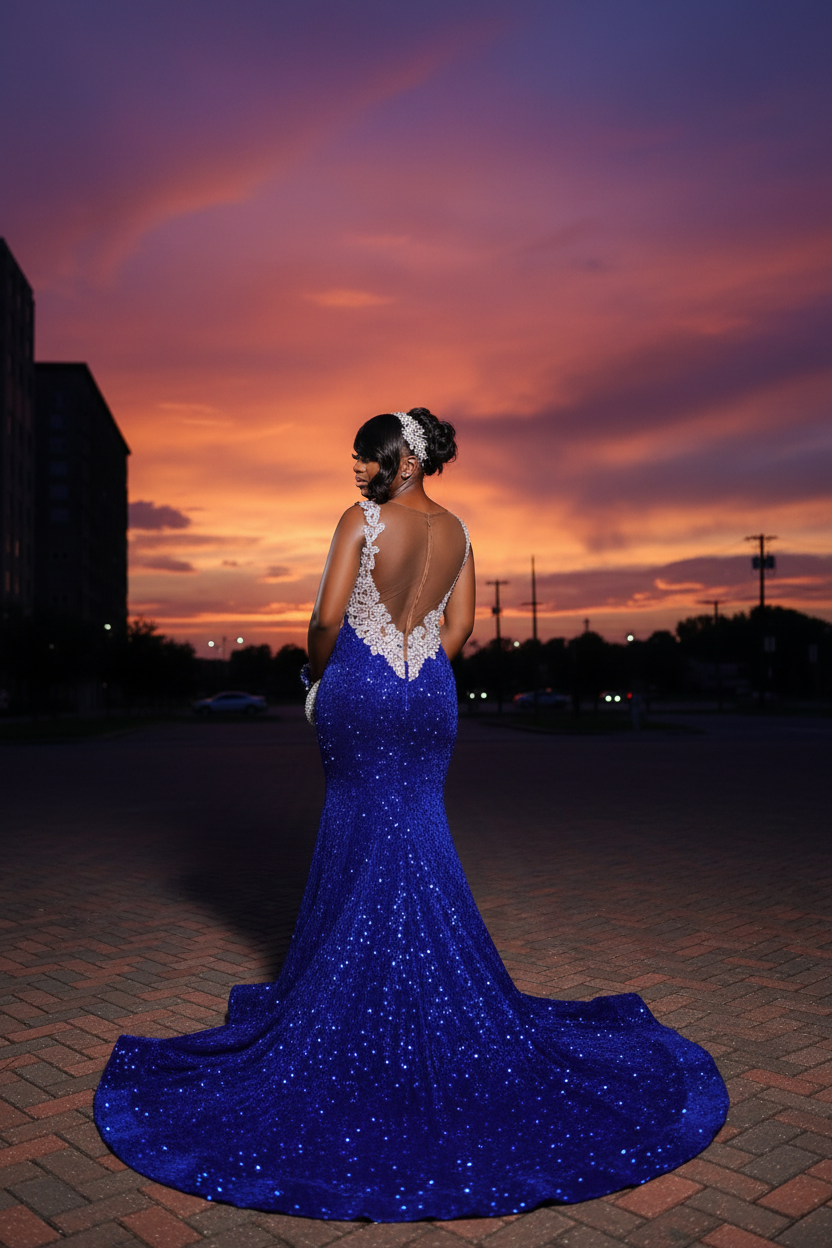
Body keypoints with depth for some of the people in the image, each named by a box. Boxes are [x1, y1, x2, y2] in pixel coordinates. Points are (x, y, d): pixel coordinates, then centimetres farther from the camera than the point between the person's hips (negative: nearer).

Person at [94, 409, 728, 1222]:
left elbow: (328, 616, -14)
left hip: (357, 688, -4)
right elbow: (459, 629, 7)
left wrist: (318, 675, 4)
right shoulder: (457, 532, 6)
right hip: (430, 696, 4)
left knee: (362, 838, 8)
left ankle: (355, 990, 20)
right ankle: (432, 990, 22)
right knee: (419, 835, 14)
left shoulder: (361, 520, -10)